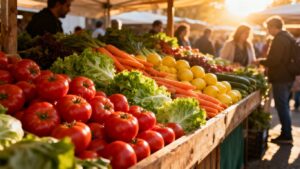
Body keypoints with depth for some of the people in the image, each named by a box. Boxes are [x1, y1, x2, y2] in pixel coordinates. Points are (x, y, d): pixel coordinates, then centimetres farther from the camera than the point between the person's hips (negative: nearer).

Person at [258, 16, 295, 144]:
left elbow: (274, 60, -23)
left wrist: (260, 61, -7)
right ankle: (286, 133, 24)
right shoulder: (288, 37, 15)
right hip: (288, 77, 10)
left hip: (280, 78, -10)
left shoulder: (279, 39, -17)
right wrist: (265, 62, 19)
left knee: (282, 107, -3)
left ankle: (286, 136, 2)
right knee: (284, 106, 17)